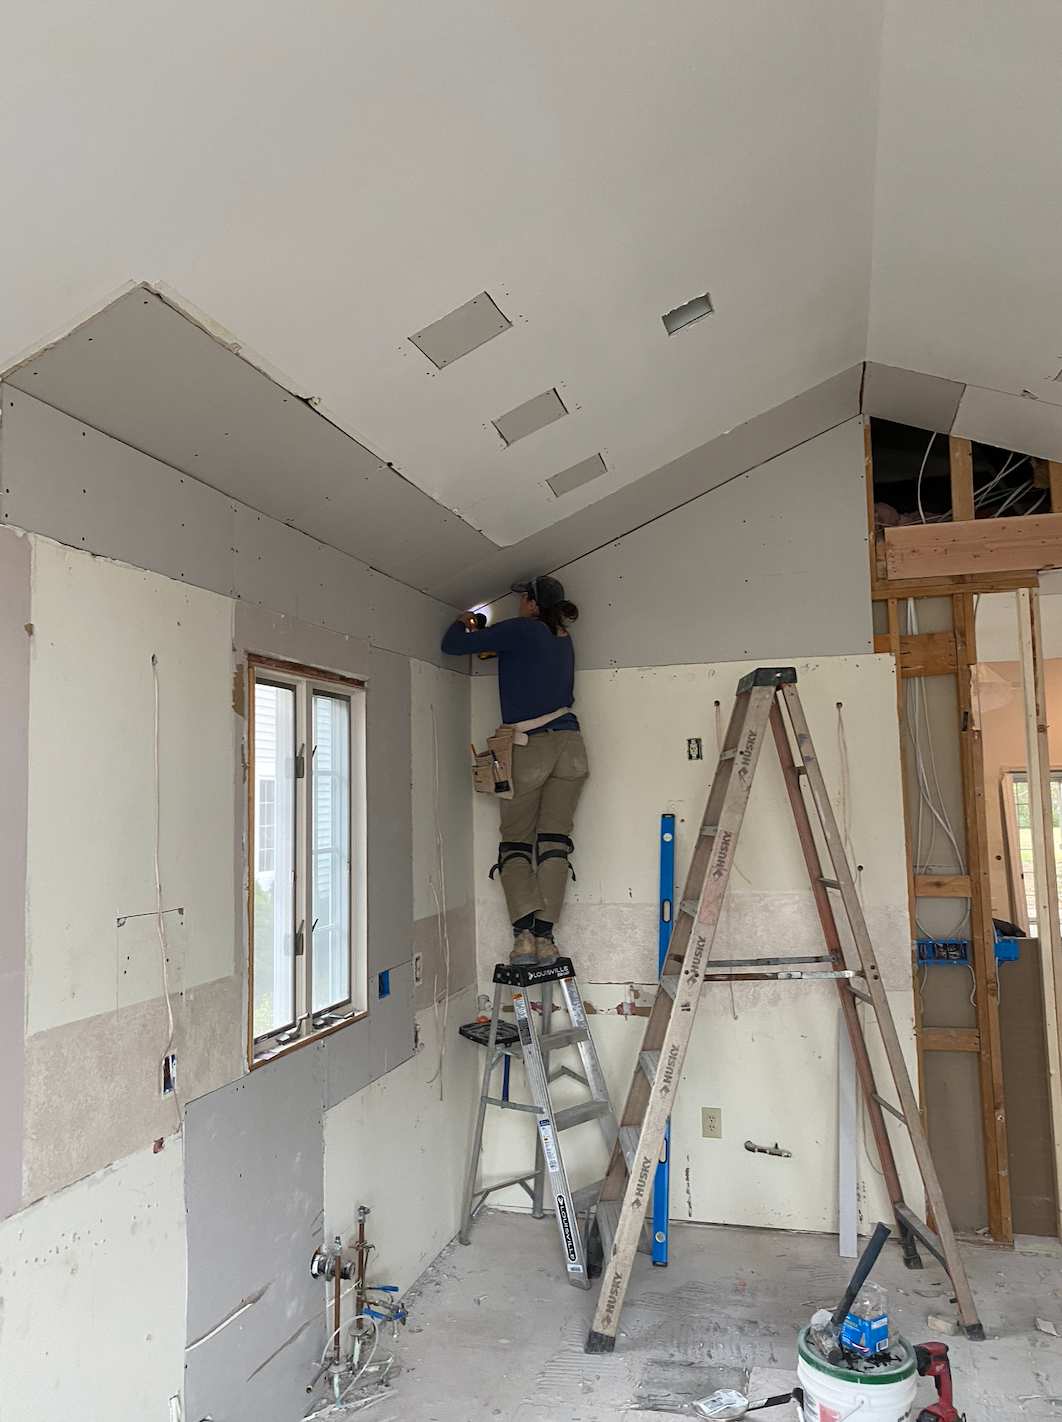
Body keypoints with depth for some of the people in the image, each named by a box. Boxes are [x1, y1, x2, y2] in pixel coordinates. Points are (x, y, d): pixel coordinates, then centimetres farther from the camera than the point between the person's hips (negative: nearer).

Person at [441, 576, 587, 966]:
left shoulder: (521, 631, -4)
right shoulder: (564, 641, 16)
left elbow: (452, 645, -1)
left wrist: (464, 624, 21)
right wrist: (487, 634, 34)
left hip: (526, 750, -5)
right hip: (568, 744, 5)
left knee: (515, 843, 4)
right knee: (553, 842, 2)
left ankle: (524, 934, -10)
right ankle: (544, 936, -5)